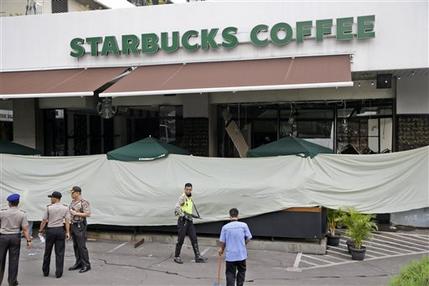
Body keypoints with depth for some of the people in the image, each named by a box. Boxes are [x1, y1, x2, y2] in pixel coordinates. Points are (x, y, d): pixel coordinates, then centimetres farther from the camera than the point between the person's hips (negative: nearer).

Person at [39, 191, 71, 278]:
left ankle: (45, 272, 22)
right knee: (59, 253, 5)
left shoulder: (49, 208, -4)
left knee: (47, 252, 13)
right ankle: (58, 273, 5)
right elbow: (67, 221, -4)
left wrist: (41, 229, 14)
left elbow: (44, 220, 0)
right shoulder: (65, 208, 0)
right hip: (60, 230, 1)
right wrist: (67, 232, -2)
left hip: (50, 230, 0)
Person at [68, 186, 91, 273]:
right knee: (75, 246, 11)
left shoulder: (84, 202, -13)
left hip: (80, 225, -8)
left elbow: (88, 214, -19)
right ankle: (78, 263, 20)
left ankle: (86, 265, -1)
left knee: (82, 246, -7)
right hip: (73, 225, 8)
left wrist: (76, 213, -19)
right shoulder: (72, 202, 12)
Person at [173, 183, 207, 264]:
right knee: (180, 240, 0)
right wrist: (184, 215, -26)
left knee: (194, 239, 2)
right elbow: (177, 208, -23)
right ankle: (176, 257, 13)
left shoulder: (190, 198, 15)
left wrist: (193, 215, 18)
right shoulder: (182, 197, -10)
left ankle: (198, 257, 4)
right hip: (182, 221, -7)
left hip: (189, 221, 7)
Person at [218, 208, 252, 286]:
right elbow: (248, 238, -2)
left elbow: (222, 241, -2)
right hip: (241, 254, 1)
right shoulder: (243, 225, -5)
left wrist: (222, 249, 18)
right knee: (241, 271, 20)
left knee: (230, 274, 6)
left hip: (230, 255, -1)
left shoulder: (225, 227, -6)